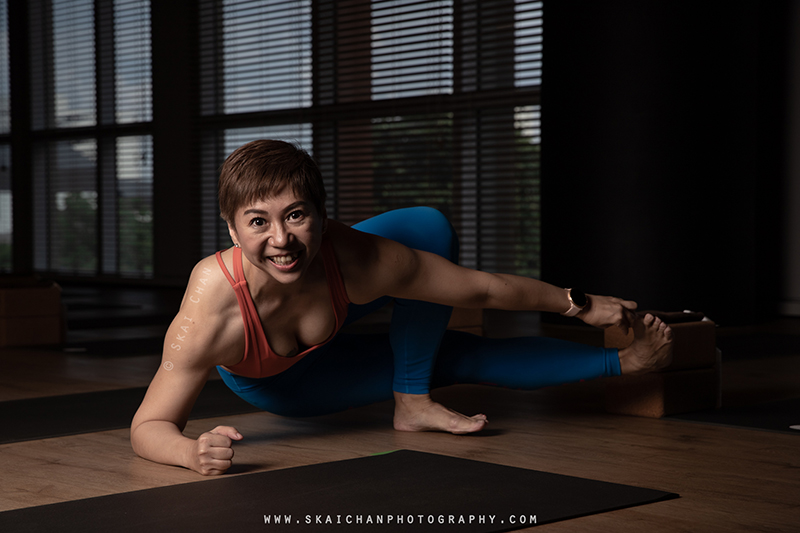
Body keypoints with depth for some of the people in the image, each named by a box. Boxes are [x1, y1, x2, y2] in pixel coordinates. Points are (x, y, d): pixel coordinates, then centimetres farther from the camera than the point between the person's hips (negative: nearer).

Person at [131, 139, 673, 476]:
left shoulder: (354, 260, -37)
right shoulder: (211, 311, -45)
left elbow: (482, 288, -23)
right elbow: (149, 426, -37)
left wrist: (582, 305, -14)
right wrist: (195, 452, -59)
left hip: (317, 349, 2)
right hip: (260, 384, -2)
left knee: (430, 226, -16)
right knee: (461, 358, -2)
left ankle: (412, 400, -3)